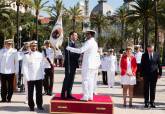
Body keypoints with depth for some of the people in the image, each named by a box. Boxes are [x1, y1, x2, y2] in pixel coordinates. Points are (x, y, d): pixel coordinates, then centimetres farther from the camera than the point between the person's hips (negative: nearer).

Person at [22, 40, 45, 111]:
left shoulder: (40, 55, 8)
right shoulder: (27, 56, 1)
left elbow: (42, 65, 12)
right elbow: (24, 67, -1)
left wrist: (42, 75, 8)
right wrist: (27, 77, -6)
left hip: (39, 77, 2)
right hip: (30, 78, -2)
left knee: (39, 92, 5)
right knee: (30, 93, 3)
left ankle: (39, 105, 17)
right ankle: (31, 106, 13)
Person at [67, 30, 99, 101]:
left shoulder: (89, 42, -13)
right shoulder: (95, 43, 16)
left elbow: (80, 50, -20)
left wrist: (70, 48, -14)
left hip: (87, 64, -9)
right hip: (93, 65, 9)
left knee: (85, 80, -4)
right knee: (91, 80, 10)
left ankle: (85, 97, -4)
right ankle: (90, 96, 12)